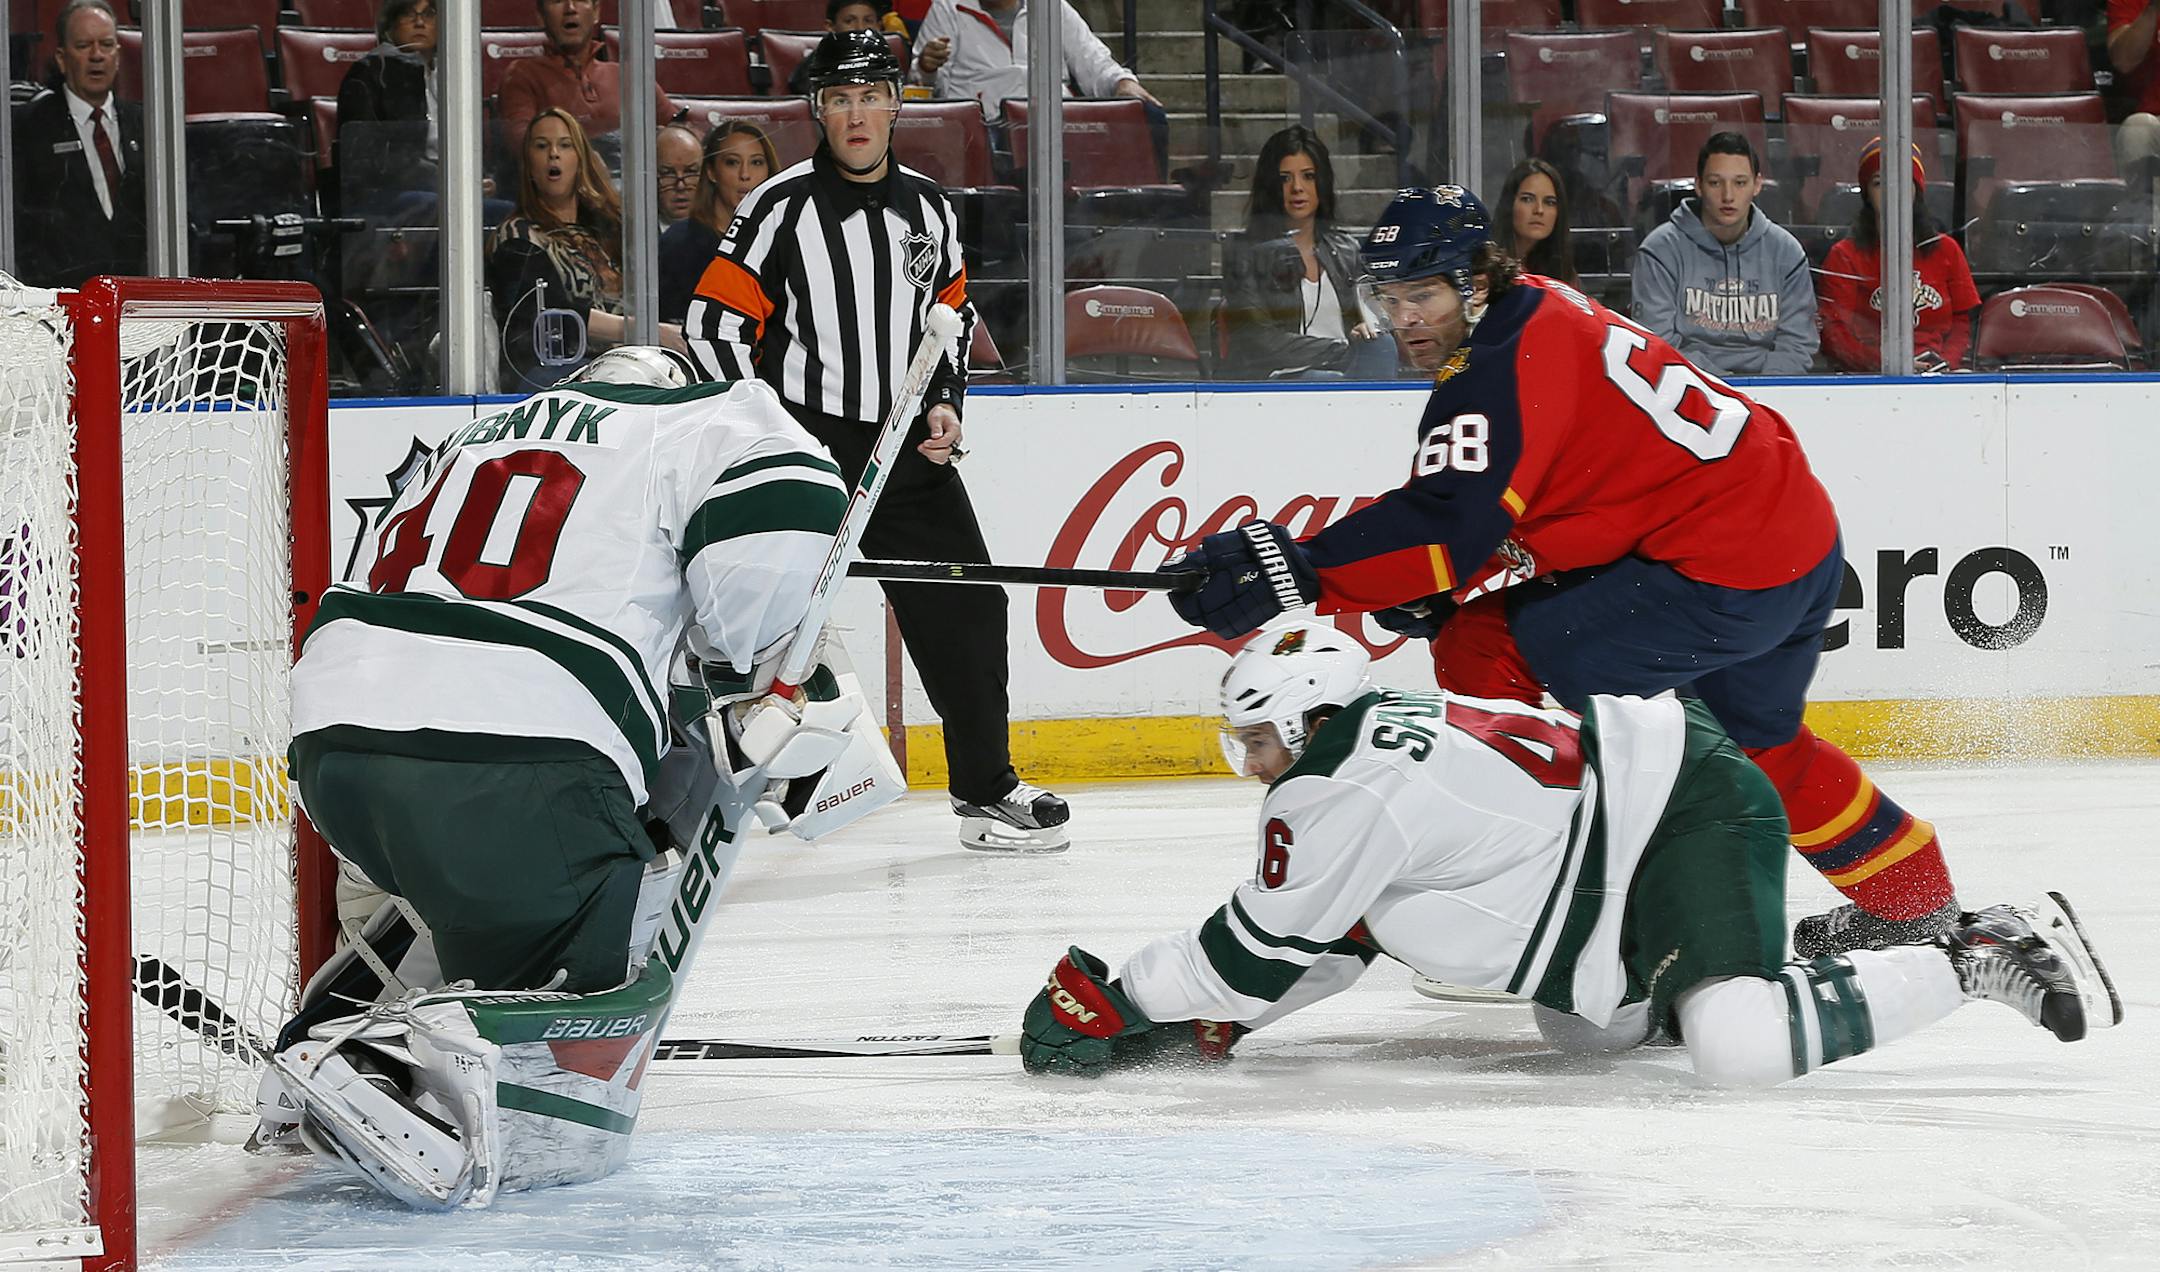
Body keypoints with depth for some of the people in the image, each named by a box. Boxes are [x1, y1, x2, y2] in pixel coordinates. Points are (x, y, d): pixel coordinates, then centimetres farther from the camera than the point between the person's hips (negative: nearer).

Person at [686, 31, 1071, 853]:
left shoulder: (928, 208, 9)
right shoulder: (783, 207, -9)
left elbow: (954, 311, 22)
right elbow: (716, 323, -11)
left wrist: (944, 404, 8)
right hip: (804, 443, -6)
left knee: (964, 607, 6)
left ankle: (986, 789, 20)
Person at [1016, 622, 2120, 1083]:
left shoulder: (1346, 792, -15)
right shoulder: (1377, 736, 15)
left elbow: (1263, 950, -8)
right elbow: (1329, 939, 22)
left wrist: (1113, 1001, 0)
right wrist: (1202, 1017, 15)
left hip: (1691, 814, -11)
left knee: (1737, 1047, -27)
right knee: (1590, 1026, 21)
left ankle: (1981, 960, -14)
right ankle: (1841, 945, 23)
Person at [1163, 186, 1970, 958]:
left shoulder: (1506, 368, -19)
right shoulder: (1540, 313, 13)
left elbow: (1450, 525, -31)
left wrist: (1295, 573, -36)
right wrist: (1434, 589, 3)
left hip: (1725, 575, -11)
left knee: (1482, 651, -7)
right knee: (1758, 740, 33)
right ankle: (1913, 900, 50)